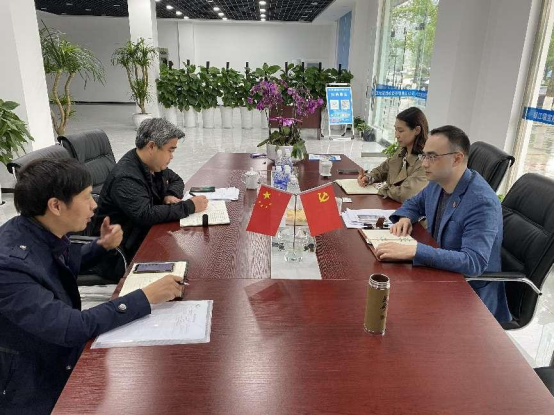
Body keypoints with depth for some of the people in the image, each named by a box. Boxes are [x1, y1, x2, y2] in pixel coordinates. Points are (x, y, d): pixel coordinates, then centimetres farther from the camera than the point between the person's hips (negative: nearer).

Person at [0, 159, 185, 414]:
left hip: (63, 351, 7)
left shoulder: (43, 232, -8)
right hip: (35, 389, -7)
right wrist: (147, 296, -30)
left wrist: (101, 246, -3)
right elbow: (72, 328, -34)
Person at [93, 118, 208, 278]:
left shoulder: (153, 164, 3)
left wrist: (171, 195, -6)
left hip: (146, 234, 9)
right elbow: (146, 215, -34)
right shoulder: (126, 178, -25)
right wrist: (189, 206, -27)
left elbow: (176, 180, 18)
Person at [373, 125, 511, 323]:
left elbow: (474, 262, -35)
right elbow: (415, 203, 18)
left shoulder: (482, 203, -27)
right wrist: (404, 218, -6)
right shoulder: (438, 182, -3)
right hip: (439, 273, 7)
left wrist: (412, 251, -41)